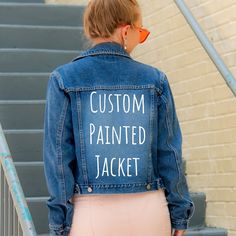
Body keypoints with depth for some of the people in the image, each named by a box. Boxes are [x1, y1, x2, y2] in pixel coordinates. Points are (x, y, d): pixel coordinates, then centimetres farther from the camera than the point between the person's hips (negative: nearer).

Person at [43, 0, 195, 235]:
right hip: (149, 209, 1)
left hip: (91, 210, -1)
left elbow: (58, 155, -4)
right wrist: (179, 214, 10)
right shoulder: (154, 80, 0)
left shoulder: (64, 79, -3)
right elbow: (169, 152, 2)